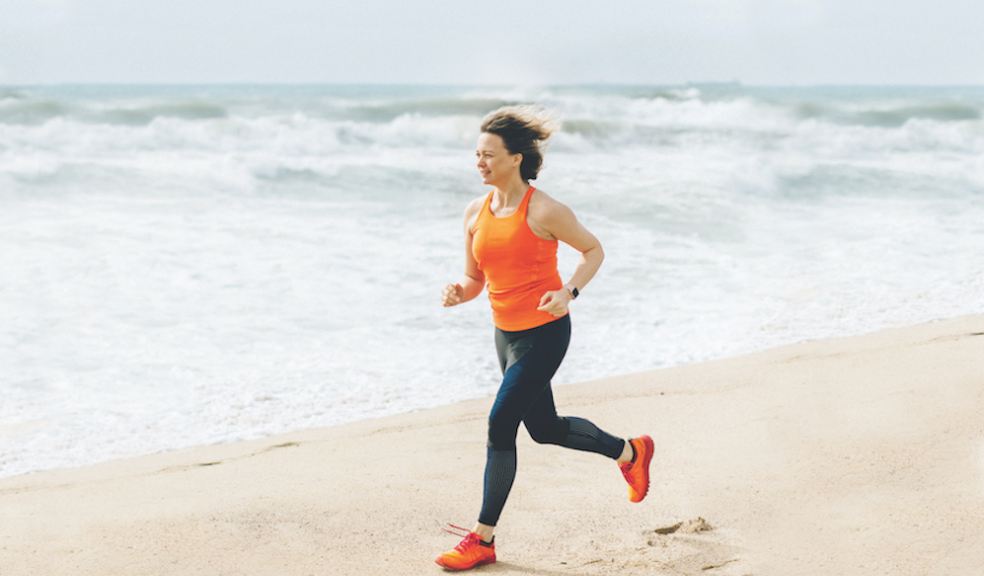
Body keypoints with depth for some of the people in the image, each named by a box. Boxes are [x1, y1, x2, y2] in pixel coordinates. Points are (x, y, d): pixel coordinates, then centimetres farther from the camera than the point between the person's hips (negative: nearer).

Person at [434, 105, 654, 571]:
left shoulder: (544, 211, -16)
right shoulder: (476, 213, 2)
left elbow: (593, 251, -3)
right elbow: (475, 279, 9)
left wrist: (569, 292, -20)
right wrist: (457, 293, -13)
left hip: (544, 333, -8)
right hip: (506, 333, 8)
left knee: (500, 427, -10)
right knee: (544, 428, 19)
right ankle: (629, 453, 44)